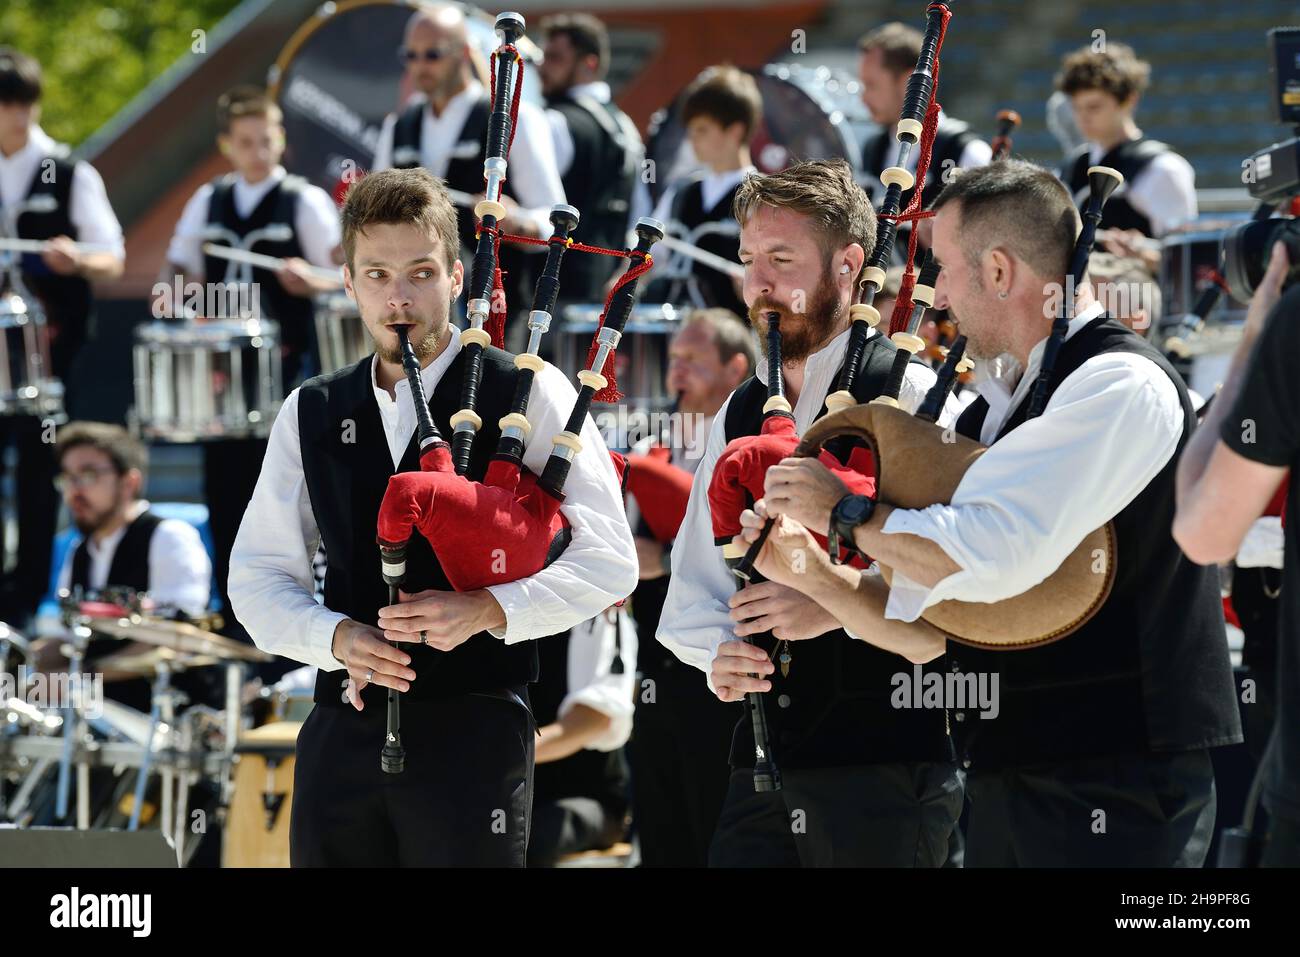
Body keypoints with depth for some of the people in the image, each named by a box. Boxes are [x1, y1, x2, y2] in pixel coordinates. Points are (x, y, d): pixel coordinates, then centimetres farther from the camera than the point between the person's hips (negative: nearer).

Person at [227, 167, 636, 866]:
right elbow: (258, 573, 13)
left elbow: (607, 560, -2)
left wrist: (485, 610, -16)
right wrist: (337, 637, -7)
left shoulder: (528, 395, 3)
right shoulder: (311, 414, 15)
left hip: (473, 732, -4)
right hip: (341, 731, 4)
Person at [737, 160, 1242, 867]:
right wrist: (812, 575, 1)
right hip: (1006, 782, 8)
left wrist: (844, 511, -8)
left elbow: (986, 562, -22)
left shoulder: (1121, 385, -11)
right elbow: (925, 631, 16)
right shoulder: (988, 411, 16)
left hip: (1113, 784, -8)